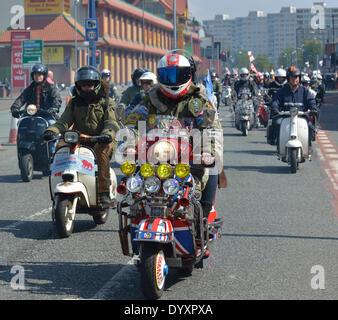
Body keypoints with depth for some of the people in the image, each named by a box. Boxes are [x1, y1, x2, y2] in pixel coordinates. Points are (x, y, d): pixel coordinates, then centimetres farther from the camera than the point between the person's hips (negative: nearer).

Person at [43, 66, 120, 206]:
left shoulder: (106, 102, 8)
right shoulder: (74, 103, 17)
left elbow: (111, 122, -6)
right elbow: (64, 122, 7)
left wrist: (107, 133, -31)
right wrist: (52, 131, -15)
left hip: (100, 141, -3)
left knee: (101, 149, -37)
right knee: (60, 146, -25)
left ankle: (104, 191, -37)